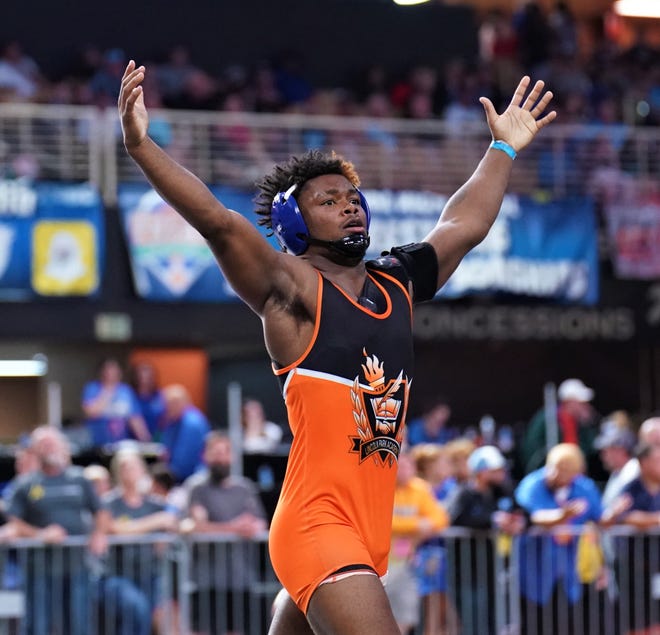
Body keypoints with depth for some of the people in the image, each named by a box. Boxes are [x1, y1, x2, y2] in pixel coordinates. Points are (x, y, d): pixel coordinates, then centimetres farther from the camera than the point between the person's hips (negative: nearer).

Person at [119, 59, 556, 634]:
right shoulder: (293, 289, -5)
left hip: (372, 534, 8)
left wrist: (503, 149, 39)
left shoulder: (398, 283, 16)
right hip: (317, 527, -7)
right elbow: (218, 224, -19)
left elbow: (465, 225, 30)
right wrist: (141, 146, -30)